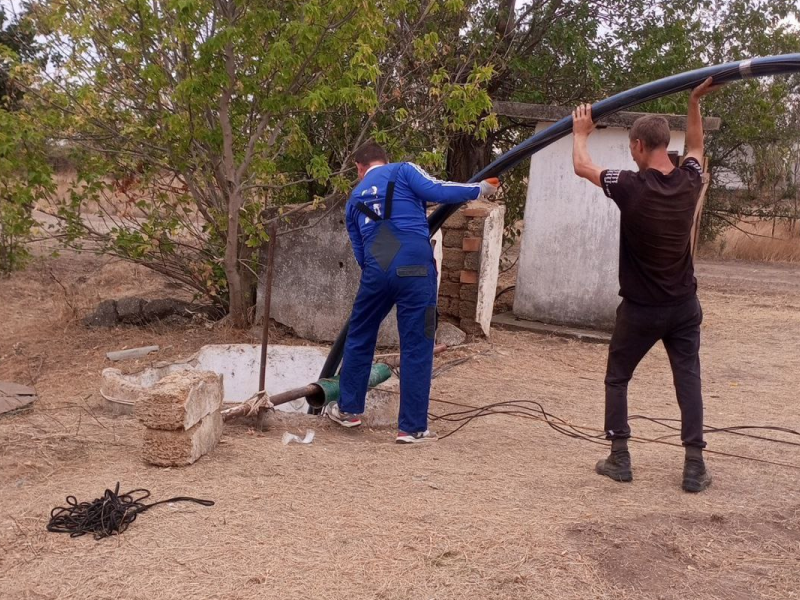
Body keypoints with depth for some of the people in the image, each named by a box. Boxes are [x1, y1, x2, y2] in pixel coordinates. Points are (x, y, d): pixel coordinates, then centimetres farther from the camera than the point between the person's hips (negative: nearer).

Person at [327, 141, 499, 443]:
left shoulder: (354, 199, 26)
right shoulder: (402, 171, 12)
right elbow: (437, 191, -5)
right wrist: (481, 188, 6)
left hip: (376, 270, 4)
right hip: (415, 268, -4)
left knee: (359, 339, 23)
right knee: (416, 349, 3)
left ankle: (348, 409, 33)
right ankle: (412, 428, 6)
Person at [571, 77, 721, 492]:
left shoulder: (632, 188, -17)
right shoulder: (689, 182, -4)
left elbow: (582, 166, -1)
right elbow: (695, 146, 20)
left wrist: (580, 132, 15)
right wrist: (695, 103, 23)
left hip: (641, 309, -3)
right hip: (683, 307, 4)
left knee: (617, 379, 13)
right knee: (688, 381, 7)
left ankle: (619, 459, 12)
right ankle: (694, 467, 3)